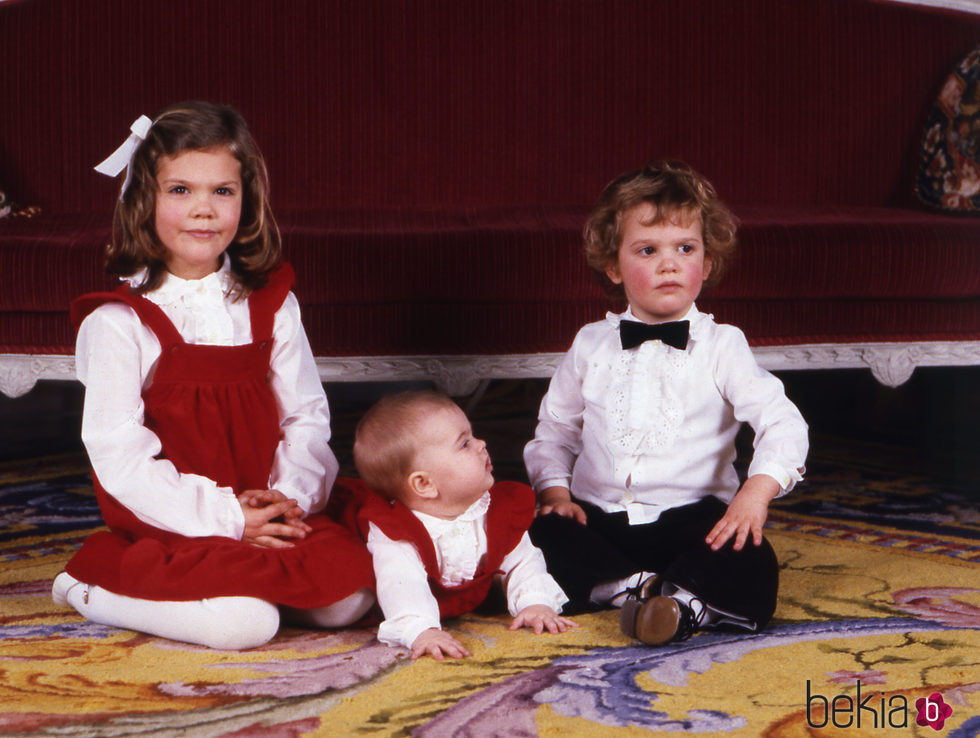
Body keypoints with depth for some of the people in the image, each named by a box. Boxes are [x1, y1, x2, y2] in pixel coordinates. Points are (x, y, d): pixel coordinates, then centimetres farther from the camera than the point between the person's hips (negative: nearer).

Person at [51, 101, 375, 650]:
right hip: (169, 525, -4)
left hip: (265, 512, 5)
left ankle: (238, 578, 10)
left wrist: (290, 495, -10)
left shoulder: (270, 305, 7)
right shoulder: (118, 322, -9)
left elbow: (307, 414, 9)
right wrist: (226, 517, -17)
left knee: (349, 595, -16)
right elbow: (118, 455, -13)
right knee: (243, 622, -27)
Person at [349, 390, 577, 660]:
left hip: (473, 606, 3)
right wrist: (421, 631, -72)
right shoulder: (393, 531, -38)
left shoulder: (497, 511, -18)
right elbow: (401, 584, -54)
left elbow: (522, 562, -11)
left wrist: (536, 603, -31)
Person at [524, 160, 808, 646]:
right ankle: (639, 589, -27)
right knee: (539, 542, -29)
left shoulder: (720, 346, 1)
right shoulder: (590, 346, 10)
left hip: (691, 516, -2)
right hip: (598, 515, 3)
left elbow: (781, 422, -9)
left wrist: (756, 491, -25)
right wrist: (555, 491, -1)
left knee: (750, 572, -32)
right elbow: (555, 429, 17)